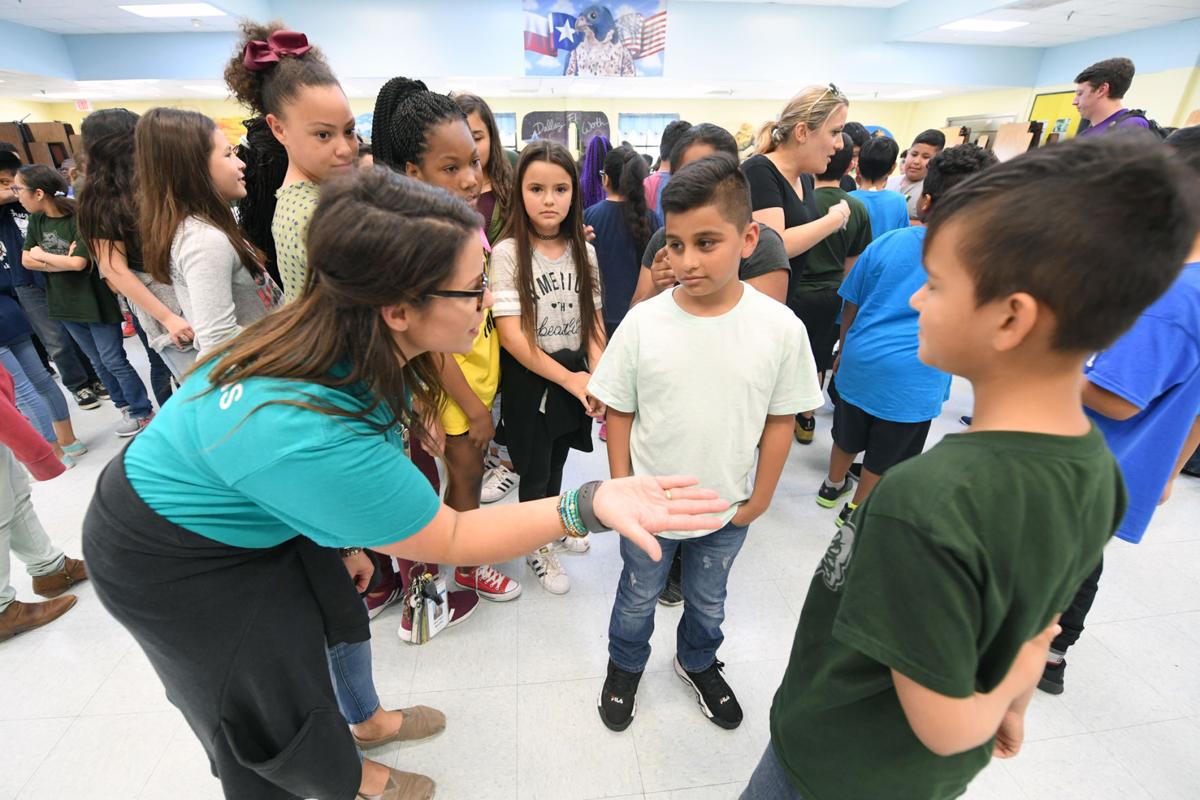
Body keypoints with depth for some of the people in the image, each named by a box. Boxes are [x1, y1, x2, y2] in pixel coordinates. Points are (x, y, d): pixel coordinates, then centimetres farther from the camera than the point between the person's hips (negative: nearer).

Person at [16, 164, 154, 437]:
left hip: (96, 301, -7)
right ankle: (126, 406, 26)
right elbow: (26, 260, 4)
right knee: (98, 362, 14)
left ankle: (143, 412, 9)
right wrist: (62, 263, -12)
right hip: (65, 303, 7)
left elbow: (79, 262, -22)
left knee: (113, 361, -2)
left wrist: (42, 256, -7)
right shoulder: (36, 219, 5)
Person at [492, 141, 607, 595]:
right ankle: (536, 547, 35)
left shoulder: (583, 251, 2)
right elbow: (510, 333, -18)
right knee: (535, 468, 10)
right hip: (529, 377, -4)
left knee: (557, 460, 20)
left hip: (576, 373, 4)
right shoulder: (508, 252, -13)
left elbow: (593, 320, 4)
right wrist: (568, 379, -18)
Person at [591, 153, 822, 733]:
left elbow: (780, 420, -6)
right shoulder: (643, 323, -19)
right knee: (638, 598, 24)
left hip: (728, 509, 1)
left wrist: (760, 498, -1)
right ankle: (624, 668, 54)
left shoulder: (780, 327, -17)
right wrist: (621, 489, -6)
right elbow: (619, 414, -8)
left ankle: (698, 663, 59)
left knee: (708, 599, 28)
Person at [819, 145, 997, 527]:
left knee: (848, 435, 24)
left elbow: (851, 306, 3)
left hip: (861, 362, 3)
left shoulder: (885, 243, -4)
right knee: (883, 458, 17)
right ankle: (858, 509, 33)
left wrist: (843, 350, 16)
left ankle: (833, 486, 44)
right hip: (916, 378, -2)